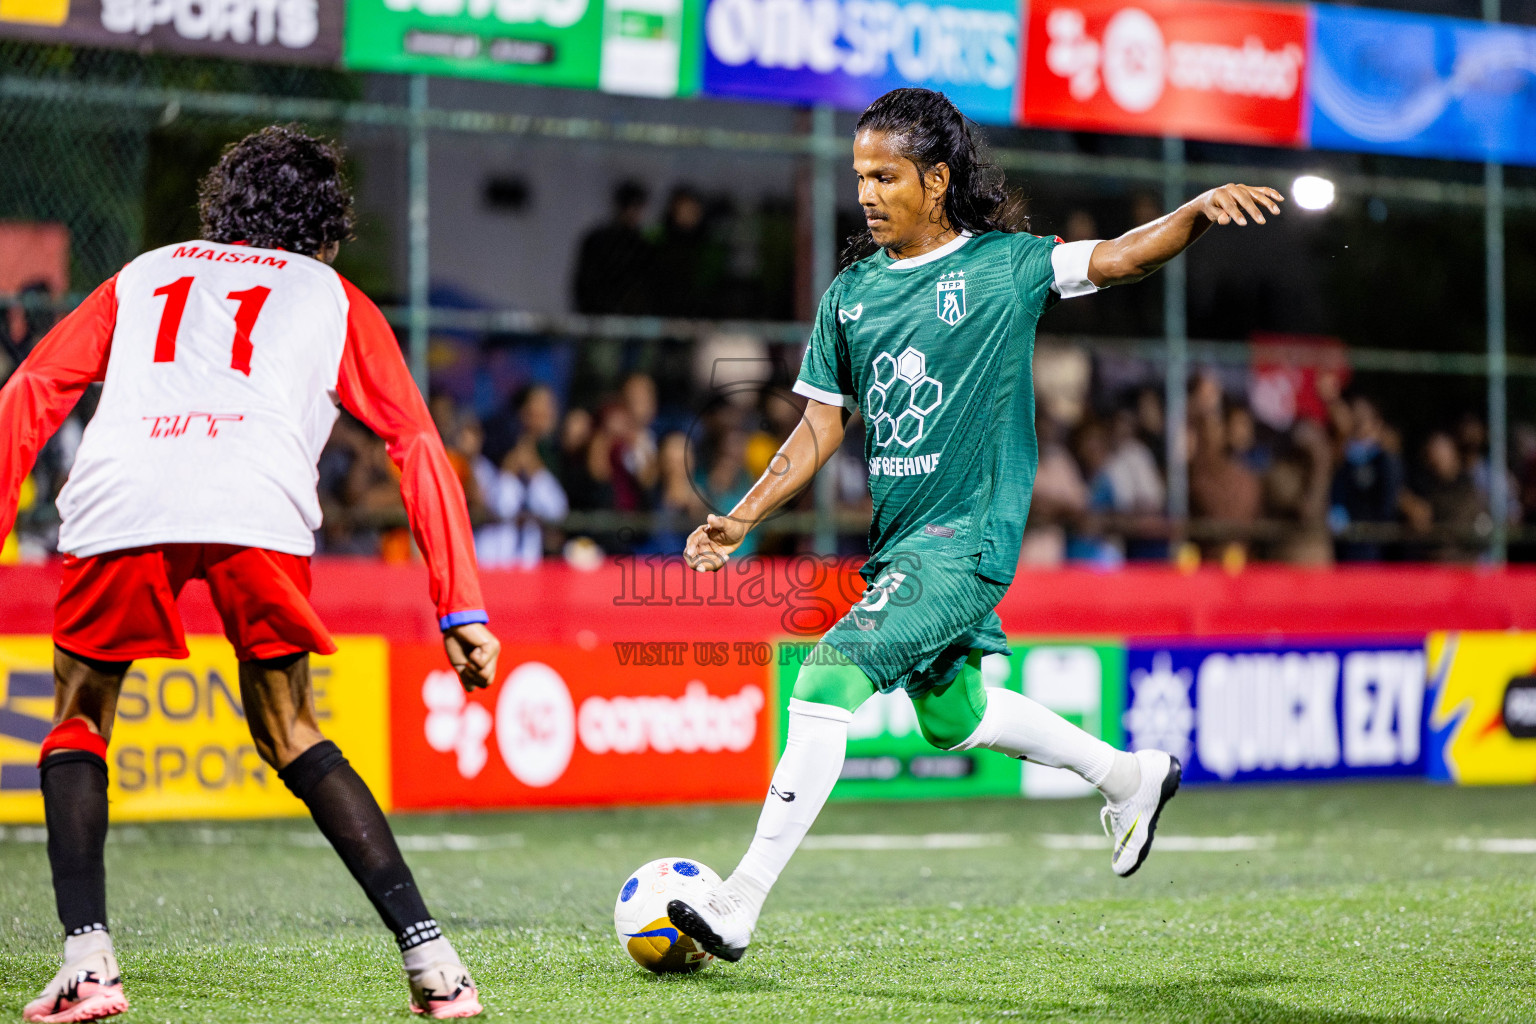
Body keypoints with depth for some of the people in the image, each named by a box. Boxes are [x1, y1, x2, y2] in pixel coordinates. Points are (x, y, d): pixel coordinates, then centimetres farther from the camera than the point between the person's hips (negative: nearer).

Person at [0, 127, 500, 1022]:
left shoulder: (145, 275, 34)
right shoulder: (333, 298, 29)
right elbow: (417, 443, 19)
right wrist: (462, 609, 14)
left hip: (118, 501, 0)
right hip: (259, 510, 0)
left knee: (78, 723, 21)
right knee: (289, 736, 18)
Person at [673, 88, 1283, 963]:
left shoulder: (1004, 266, -5)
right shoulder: (851, 295, 9)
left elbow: (1121, 258, -12)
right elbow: (821, 430, 11)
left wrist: (1201, 210, -30)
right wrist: (742, 520, 1)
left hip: (969, 536, -8)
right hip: (899, 537, 8)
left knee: (831, 675, -20)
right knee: (950, 716, 21)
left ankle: (743, 900, -18)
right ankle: (1129, 775, 43)